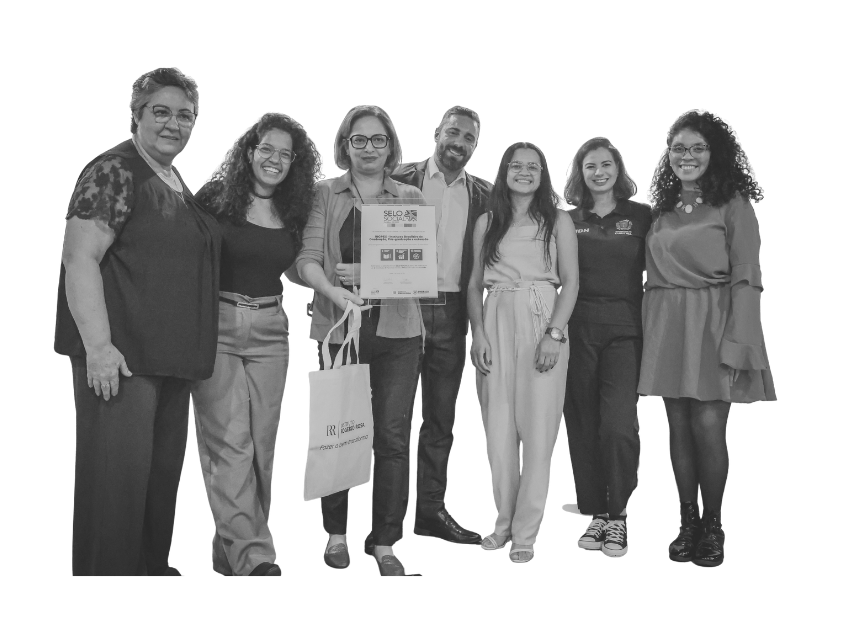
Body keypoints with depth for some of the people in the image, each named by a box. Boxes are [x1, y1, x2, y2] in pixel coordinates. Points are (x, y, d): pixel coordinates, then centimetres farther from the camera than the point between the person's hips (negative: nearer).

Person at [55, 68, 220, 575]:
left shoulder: (178, 182, 16)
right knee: (117, 472, -4)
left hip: (173, 356, 9)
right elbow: (80, 257, -17)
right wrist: (98, 345, -25)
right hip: (123, 353, -9)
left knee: (164, 467, 16)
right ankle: (106, 571, 9)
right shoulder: (115, 172, -10)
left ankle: (152, 565, 31)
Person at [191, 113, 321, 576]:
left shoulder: (294, 213, 10)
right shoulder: (215, 198, -1)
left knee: (260, 443, 5)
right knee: (229, 443, -7)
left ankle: (232, 548, 18)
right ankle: (254, 556, -2)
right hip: (216, 326, -4)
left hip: (269, 330, 4)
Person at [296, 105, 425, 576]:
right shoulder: (325, 194, 7)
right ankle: (336, 532, 23)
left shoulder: (411, 198, 10)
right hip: (339, 326, 0)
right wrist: (336, 291, -22)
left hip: (397, 329, 1)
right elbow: (307, 259, -3)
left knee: (393, 436, 0)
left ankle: (384, 542, 13)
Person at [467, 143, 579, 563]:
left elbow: (570, 282, 1)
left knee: (537, 429, -3)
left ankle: (526, 532, 6)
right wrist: (478, 333, -2)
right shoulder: (486, 223, 12)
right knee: (498, 427, 3)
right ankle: (504, 521, 18)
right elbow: (475, 283, 11)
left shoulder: (558, 221, 6)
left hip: (542, 322, -2)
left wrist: (554, 334, -11)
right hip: (495, 323, 2)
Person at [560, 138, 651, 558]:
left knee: (617, 424, -13)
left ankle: (617, 515, 3)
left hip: (624, 329, -2)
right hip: (578, 329, 2)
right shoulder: (568, 221, 10)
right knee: (583, 424, 4)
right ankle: (596, 513, 17)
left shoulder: (641, 216, 6)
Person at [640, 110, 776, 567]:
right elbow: (654, 275, 12)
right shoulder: (662, 209, 13)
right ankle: (688, 523, 16)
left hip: (712, 324, -4)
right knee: (679, 427, 6)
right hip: (666, 325, 4)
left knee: (708, 427, -7)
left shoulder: (732, 204, -2)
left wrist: (735, 345, -16)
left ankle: (712, 527, 11)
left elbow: (746, 279, -7)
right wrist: (650, 332, 2)